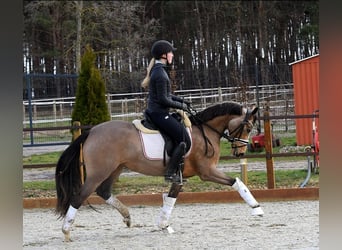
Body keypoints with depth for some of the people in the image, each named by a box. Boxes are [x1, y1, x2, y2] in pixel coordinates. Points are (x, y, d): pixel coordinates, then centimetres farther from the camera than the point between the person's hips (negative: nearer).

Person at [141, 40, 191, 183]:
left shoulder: (157, 70, 13)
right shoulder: (160, 74, -19)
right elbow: (163, 100, -20)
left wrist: (180, 100, 11)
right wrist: (181, 105, -8)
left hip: (153, 112, 11)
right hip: (160, 113, -11)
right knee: (184, 141, -10)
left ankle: (172, 170, 17)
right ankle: (170, 173, -8)